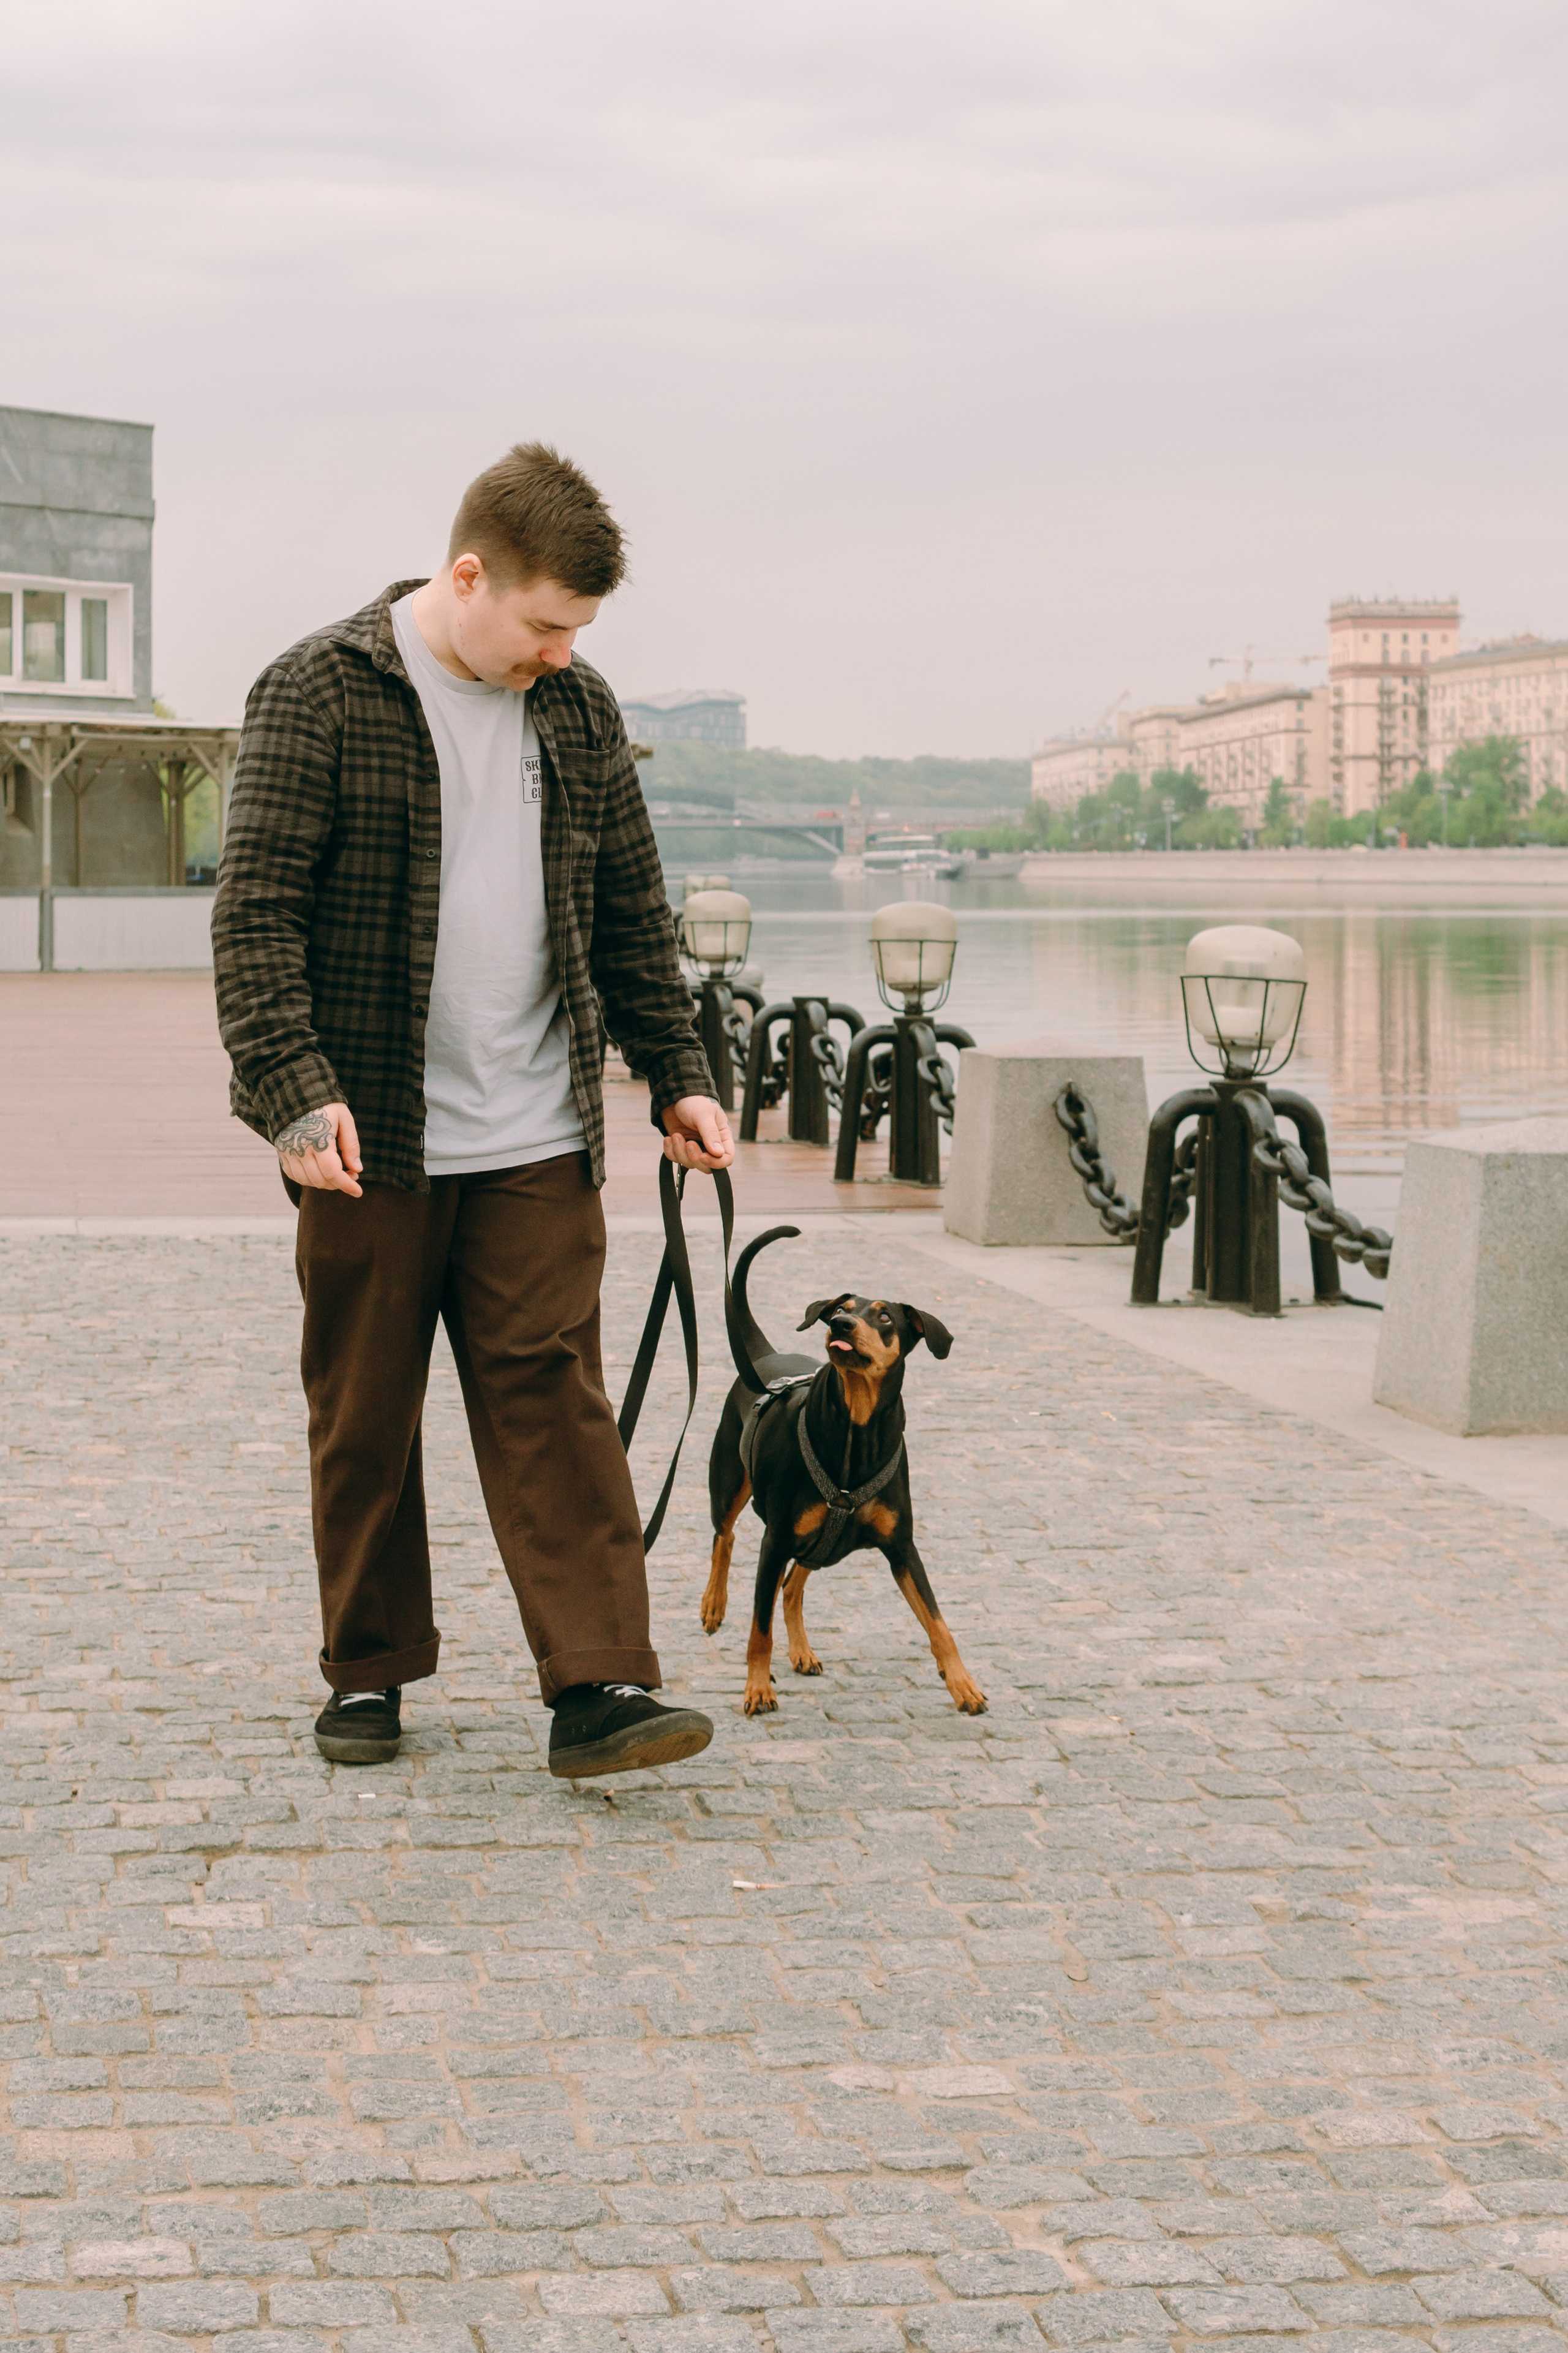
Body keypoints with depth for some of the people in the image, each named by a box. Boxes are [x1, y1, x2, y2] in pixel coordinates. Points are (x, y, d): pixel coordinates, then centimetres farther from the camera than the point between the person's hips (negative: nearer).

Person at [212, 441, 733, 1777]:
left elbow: (633, 914, 18)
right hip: (370, 1138, -3)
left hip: (538, 1140, 3)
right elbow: (256, 912, -11)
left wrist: (678, 1076, 13)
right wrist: (297, 1091, -20)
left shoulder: (577, 711, 9)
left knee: (554, 1401, -3)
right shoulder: (320, 695, -7)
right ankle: (370, 1673, 21)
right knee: (363, 1417, 7)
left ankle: (599, 1689, -6)